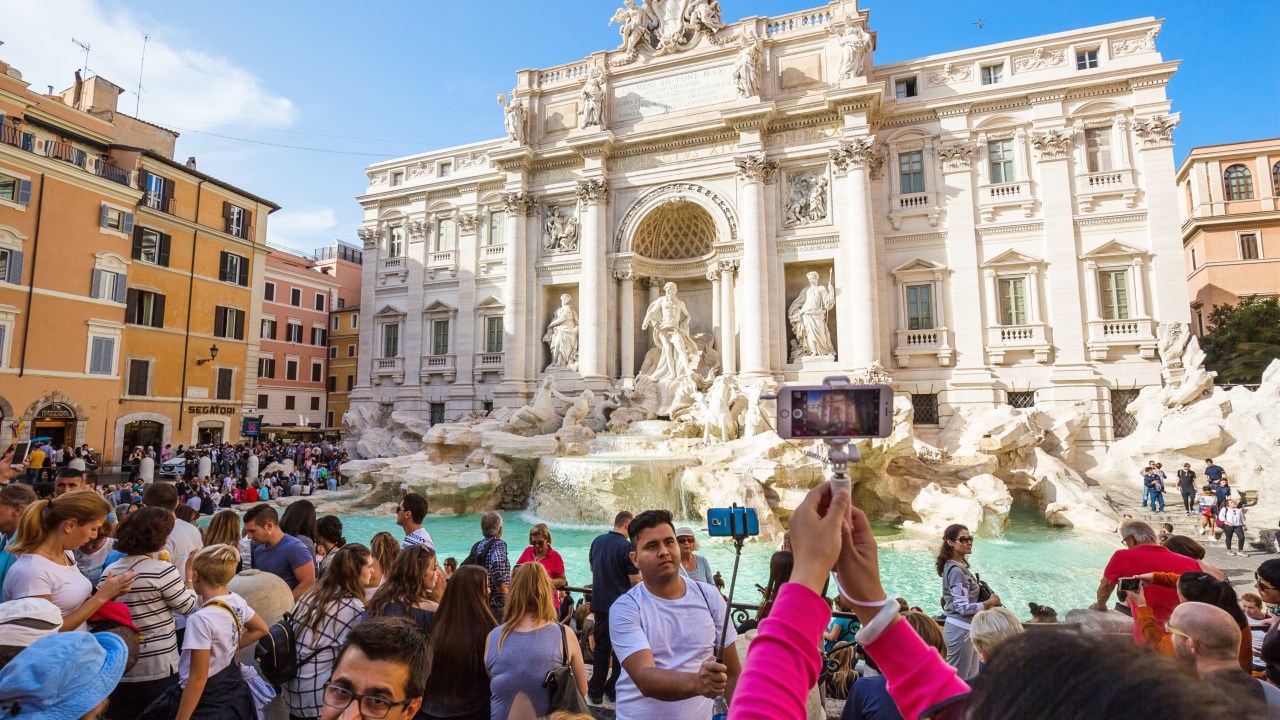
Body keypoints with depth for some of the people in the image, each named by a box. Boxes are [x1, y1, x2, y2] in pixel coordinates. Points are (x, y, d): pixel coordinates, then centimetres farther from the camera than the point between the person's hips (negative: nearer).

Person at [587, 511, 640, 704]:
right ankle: (614, 689, 21)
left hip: (600, 603, 5)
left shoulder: (597, 541, 1)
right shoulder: (627, 546, -19)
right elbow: (635, 580, -18)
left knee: (601, 647, 15)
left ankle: (596, 692, 21)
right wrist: (642, 572, 2)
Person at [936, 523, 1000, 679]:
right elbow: (963, 608, -23)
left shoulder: (960, 566, 9)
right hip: (961, 630, -10)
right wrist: (990, 602, -12)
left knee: (971, 679, 17)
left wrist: (986, 599, 3)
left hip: (965, 628, 10)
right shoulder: (956, 570, -20)